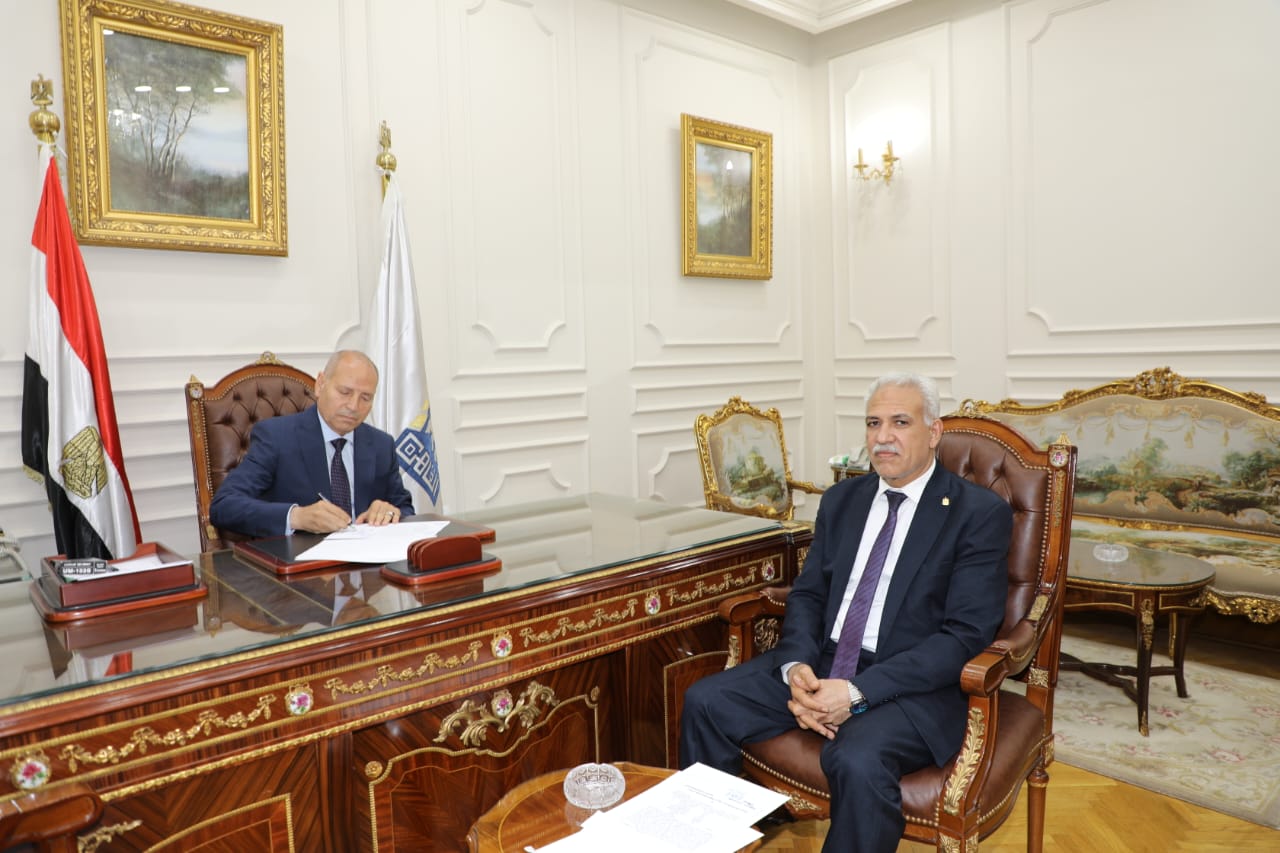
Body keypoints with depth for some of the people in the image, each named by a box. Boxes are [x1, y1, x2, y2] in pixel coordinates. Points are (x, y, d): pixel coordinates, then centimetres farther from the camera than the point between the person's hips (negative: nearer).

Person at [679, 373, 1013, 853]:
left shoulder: (980, 513, -5)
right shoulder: (842, 500, 12)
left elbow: (966, 635, -13)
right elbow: (807, 593, 11)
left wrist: (858, 692, -21)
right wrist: (796, 666, -11)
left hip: (909, 682, -5)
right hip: (821, 662, 5)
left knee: (858, 762, -35)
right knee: (705, 702, -11)